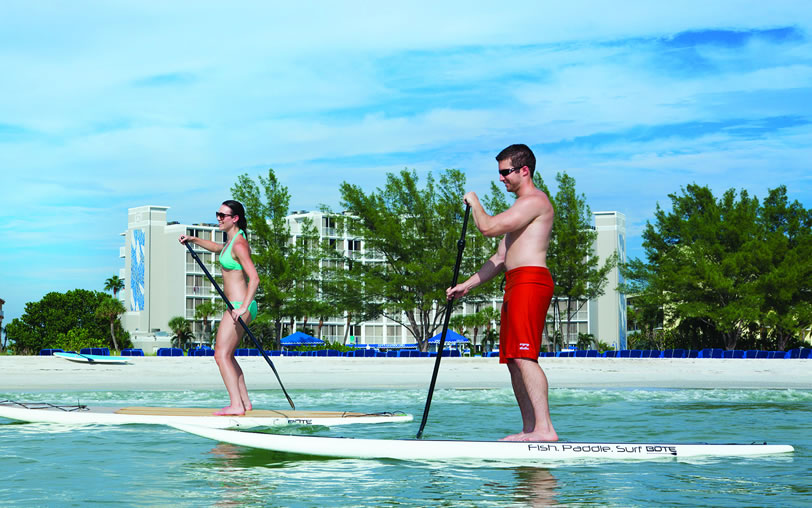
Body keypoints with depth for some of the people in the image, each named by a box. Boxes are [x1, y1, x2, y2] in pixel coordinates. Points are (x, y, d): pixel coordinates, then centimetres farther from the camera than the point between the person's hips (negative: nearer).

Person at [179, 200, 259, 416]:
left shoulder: (239, 244, -16)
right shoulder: (232, 240, 13)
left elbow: (254, 278, -24)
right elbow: (217, 248, 38)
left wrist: (243, 308, -31)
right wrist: (194, 240, 29)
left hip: (240, 307, -10)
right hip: (238, 307, 10)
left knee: (221, 355, -13)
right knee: (227, 355, 15)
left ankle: (236, 405, -17)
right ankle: (245, 402, 17)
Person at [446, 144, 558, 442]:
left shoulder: (534, 201, -7)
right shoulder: (521, 207, 26)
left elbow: (488, 227, -17)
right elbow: (501, 258, 28)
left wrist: (474, 202, 3)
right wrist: (467, 286, 23)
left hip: (530, 281, -11)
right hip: (515, 285, 11)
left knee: (524, 356, -19)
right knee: (513, 359, 8)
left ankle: (545, 429, -24)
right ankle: (529, 429, 10)